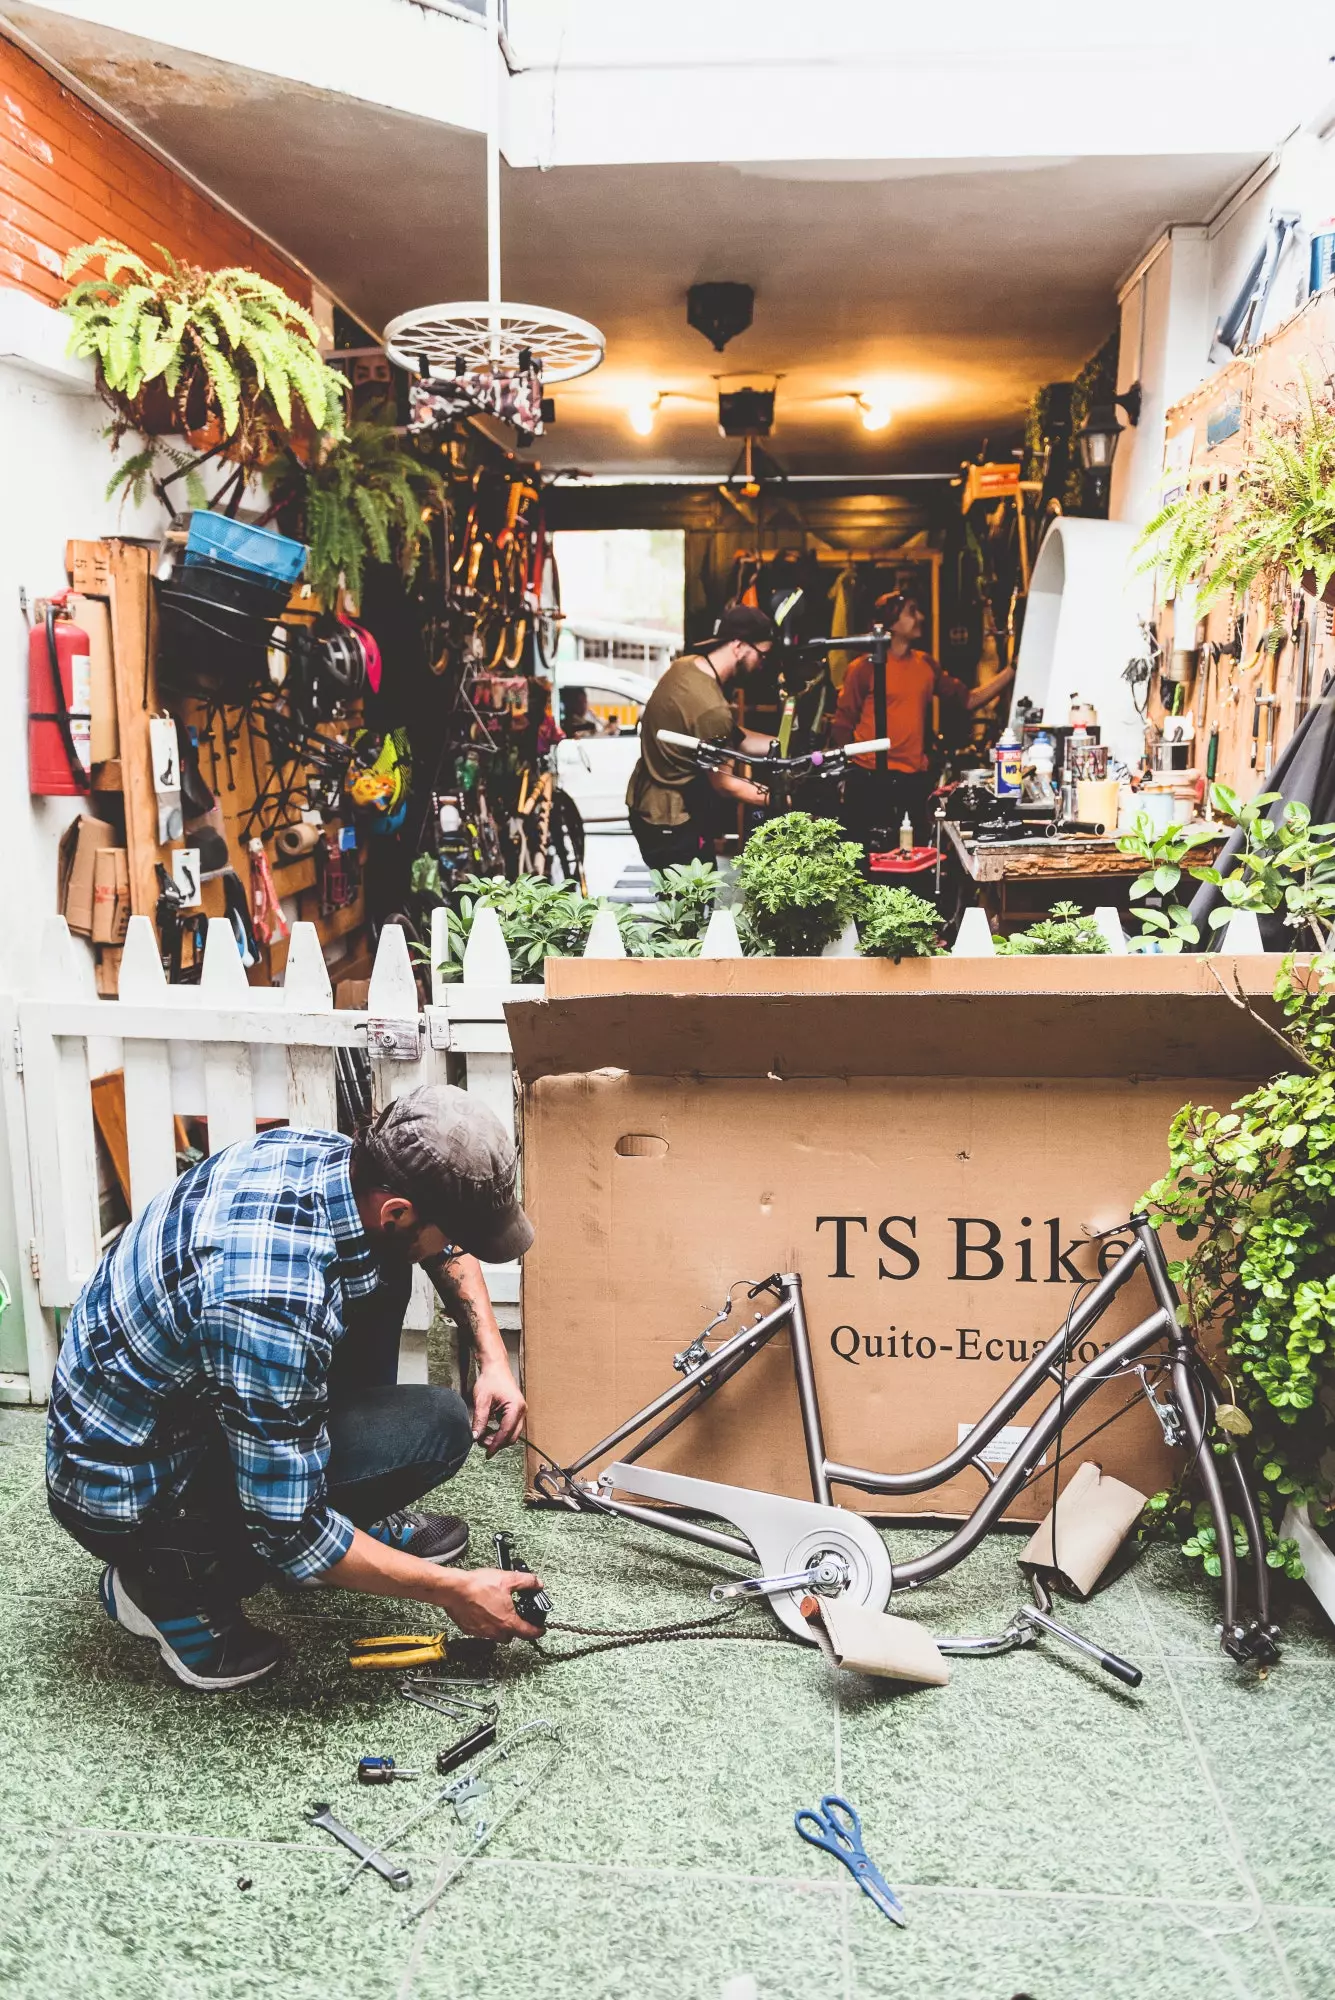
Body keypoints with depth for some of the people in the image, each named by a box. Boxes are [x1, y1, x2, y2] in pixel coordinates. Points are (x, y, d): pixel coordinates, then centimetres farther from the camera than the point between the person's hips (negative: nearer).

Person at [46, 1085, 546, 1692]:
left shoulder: (326, 1150, -12)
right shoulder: (275, 1306, -37)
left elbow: (446, 1249, 10)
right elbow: (288, 1533, -26)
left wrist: (493, 1356, -1)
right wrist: (452, 1591, -16)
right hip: (128, 1495, -8)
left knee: (381, 1264, 6)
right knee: (436, 1426, -20)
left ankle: (357, 1516, 15)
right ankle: (177, 1583, -4)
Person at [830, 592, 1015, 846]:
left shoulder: (926, 665, 10)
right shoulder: (865, 667, -4)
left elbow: (968, 699, 10)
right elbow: (843, 725, -3)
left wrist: (1013, 669, 5)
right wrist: (846, 775, -8)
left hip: (914, 780, 5)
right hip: (869, 780, -4)